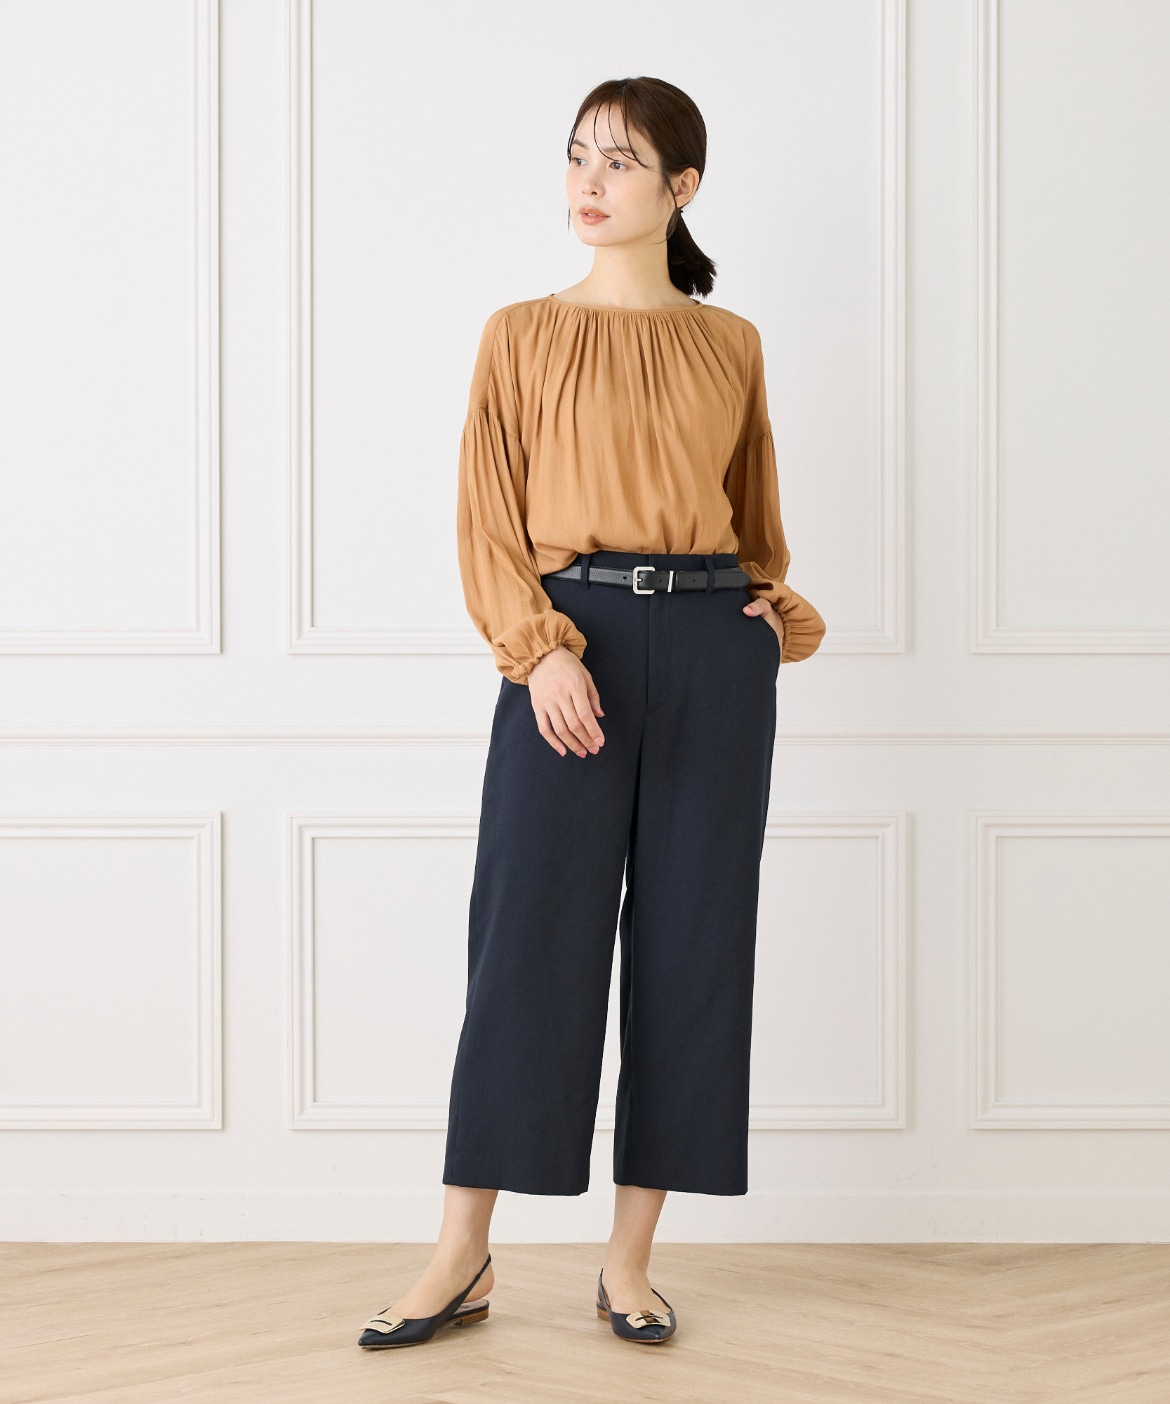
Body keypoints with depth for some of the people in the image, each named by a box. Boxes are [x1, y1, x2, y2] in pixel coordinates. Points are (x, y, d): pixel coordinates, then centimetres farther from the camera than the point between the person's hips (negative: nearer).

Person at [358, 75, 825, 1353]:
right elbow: (488, 521, -1)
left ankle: (629, 1260, 12)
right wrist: (540, 649, -14)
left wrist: (782, 611, 0)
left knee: (689, 945, 2)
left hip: (714, 652, 2)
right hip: (568, 645, -2)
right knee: (528, 941, -5)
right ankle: (462, 1260, 3)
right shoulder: (523, 336, 5)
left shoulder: (730, 346, 11)